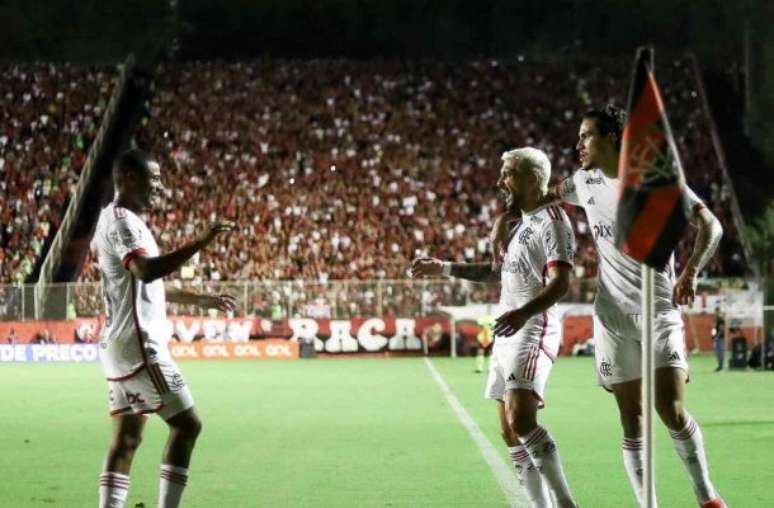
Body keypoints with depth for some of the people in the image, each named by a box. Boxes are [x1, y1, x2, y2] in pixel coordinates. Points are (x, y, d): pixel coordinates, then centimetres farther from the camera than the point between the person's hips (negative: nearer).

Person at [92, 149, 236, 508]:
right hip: (139, 346, -10)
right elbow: (146, 270, -32)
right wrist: (199, 243, -35)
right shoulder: (122, 221, -13)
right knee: (186, 425, -6)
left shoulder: (117, 220, 20)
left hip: (120, 347, 10)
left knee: (126, 439, 7)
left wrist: (200, 300, 33)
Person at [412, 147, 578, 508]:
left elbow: (560, 282, -20)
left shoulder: (550, 220, -9)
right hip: (508, 333, 10)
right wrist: (443, 268, 37)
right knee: (511, 433, 7)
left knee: (521, 420, -24)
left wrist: (524, 312, -37)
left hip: (532, 329, -10)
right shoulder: (521, 224, 21)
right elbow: (499, 271, 36)